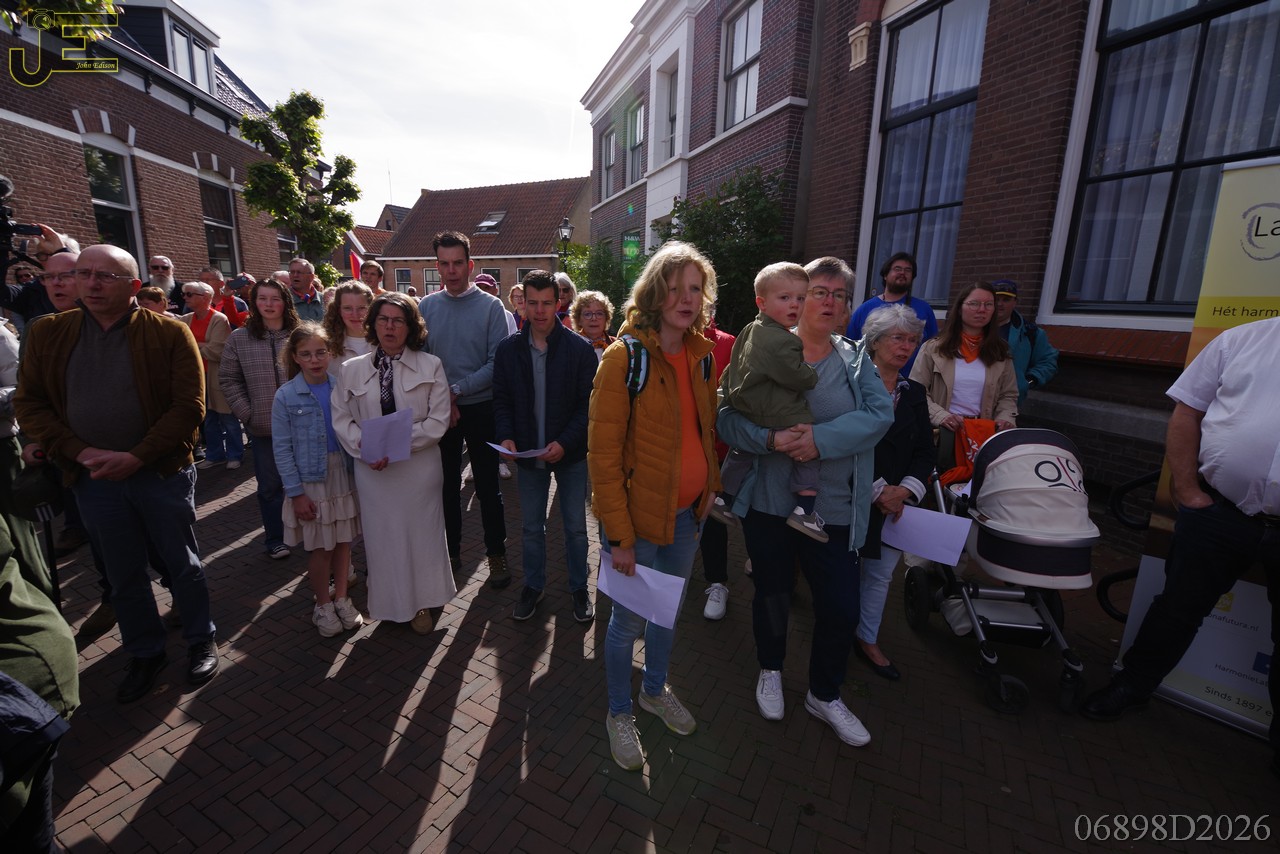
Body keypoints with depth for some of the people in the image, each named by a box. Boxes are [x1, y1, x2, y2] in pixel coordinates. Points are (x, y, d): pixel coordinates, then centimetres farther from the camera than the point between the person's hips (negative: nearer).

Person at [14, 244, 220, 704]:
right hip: (93, 478, 4)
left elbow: (189, 407, -12)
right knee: (123, 575, 16)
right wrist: (80, 452, -10)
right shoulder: (49, 333, 3)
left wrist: (136, 458, -18)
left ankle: (201, 640, 30)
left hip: (162, 472, -3)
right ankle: (145, 653, 34)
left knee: (183, 564, 10)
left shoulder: (170, 334, -8)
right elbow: (28, 403, 4)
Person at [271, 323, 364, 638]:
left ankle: (341, 598, 30)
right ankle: (323, 605, 28)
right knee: (320, 547, 8)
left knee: (344, 540, 12)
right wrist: (296, 492, -9)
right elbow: (282, 449, -7)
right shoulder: (286, 396, -8)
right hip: (310, 480, -2)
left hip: (344, 474, 2)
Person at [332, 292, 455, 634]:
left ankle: (425, 603, 29)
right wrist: (365, 448, -13)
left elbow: (438, 421, -6)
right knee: (382, 535, 10)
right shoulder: (351, 369, 4)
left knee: (421, 533, 8)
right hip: (371, 468, 2)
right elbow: (342, 419, 5)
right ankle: (392, 604, 30)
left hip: (419, 466, -1)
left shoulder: (430, 366, -2)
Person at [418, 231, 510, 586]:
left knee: (488, 486, 6)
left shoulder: (491, 306, -5)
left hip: (480, 408, -2)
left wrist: (456, 389, -16)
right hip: (438, 409, 3)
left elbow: (497, 363, -11)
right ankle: (450, 551, 29)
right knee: (447, 485, 13)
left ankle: (496, 553, 21)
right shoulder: (426, 307, 3)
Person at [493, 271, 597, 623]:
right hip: (528, 454, 3)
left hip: (571, 454, -2)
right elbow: (501, 400, 4)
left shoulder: (580, 349, -9)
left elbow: (589, 403, -10)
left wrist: (565, 442, -20)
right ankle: (533, 586, 35)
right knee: (532, 527, 16)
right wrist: (506, 436, -13)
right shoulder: (508, 349, 0)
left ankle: (579, 588, 30)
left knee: (575, 526, 10)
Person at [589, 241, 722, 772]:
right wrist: (619, 535, -18)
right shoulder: (625, 358, -17)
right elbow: (603, 455, -18)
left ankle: (655, 689, 50)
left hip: (688, 511, 6)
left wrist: (711, 482, 5)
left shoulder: (701, 355, 3)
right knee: (629, 619, 12)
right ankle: (619, 713, 39)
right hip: (639, 514, -6)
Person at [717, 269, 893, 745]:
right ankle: (770, 672, 46)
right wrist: (770, 439, -29)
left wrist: (821, 438, -26)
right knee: (772, 596, 16)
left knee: (842, 607, 8)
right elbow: (727, 419, -11)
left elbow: (879, 413, -12)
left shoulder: (856, 360, 4)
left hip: (834, 510, 2)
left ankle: (825, 696, 37)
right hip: (768, 504, -2)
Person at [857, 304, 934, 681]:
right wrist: (877, 490, -16)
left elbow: (925, 451, 7)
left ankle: (868, 641, 33)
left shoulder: (915, 393, 9)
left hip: (895, 503, 6)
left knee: (881, 574, 16)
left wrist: (906, 489, -10)